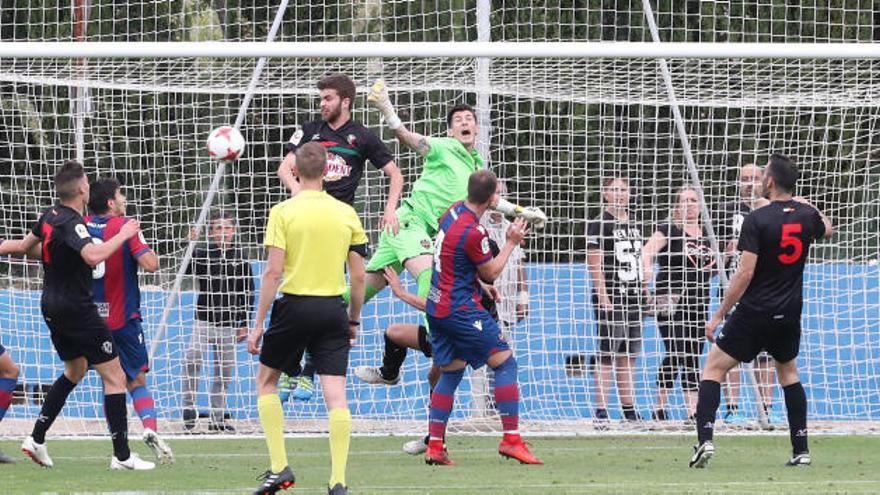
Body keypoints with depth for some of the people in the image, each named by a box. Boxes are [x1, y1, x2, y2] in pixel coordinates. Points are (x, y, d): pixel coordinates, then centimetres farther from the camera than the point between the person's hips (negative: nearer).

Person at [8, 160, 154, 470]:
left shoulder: (50, 215, 5)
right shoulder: (71, 223, -21)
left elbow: (24, 246, 23)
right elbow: (93, 256, -40)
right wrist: (123, 235, -27)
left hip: (51, 305, 9)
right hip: (77, 308, -9)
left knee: (74, 372, 26)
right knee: (114, 376, -5)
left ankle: (36, 438, 21)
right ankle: (122, 456, -8)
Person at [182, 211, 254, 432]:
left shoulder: (240, 258, 6)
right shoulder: (201, 254, 0)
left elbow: (248, 293, 11)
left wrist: (244, 323, 8)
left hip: (229, 325, 3)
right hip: (204, 320, -3)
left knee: (224, 373, 6)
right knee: (192, 360, -25)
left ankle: (217, 418, 15)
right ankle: (189, 408, -13)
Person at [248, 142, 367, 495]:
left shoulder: (283, 212, -5)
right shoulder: (346, 214, 4)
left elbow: (273, 272, -10)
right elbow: (358, 276, 6)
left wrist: (258, 324, -5)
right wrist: (354, 320, 18)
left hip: (294, 307, -2)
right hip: (333, 309, 2)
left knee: (266, 380, 16)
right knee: (335, 393, 0)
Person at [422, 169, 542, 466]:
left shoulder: (455, 210, 5)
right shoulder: (473, 233, -22)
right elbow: (491, 272, -6)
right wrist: (511, 243, 2)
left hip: (437, 308, 9)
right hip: (461, 310, -9)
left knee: (450, 372, 14)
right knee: (505, 363, -2)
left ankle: (434, 447, 7)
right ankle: (511, 439, -7)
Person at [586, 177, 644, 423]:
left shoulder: (634, 224, 16)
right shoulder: (599, 224, -6)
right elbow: (594, 264, -11)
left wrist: (642, 292, 17)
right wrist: (603, 297, -18)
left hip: (633, 300, 7)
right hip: (610, 299, -7)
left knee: (628, 356, 11)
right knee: (606, 356, -7)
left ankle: (629, 410, 15)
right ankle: (601, 411, -7)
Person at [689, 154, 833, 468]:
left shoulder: (757, 220, -15)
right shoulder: (806, 215, 1)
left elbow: (745, 273, -18)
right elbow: (827, 230, 27)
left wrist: (718, 316, -13)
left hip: (754, 313, -5)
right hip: (789, 313, 5)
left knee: (713, 368, 3)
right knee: (788, 372, 23)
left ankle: (704, 440, -12)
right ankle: (801, 450, 16)